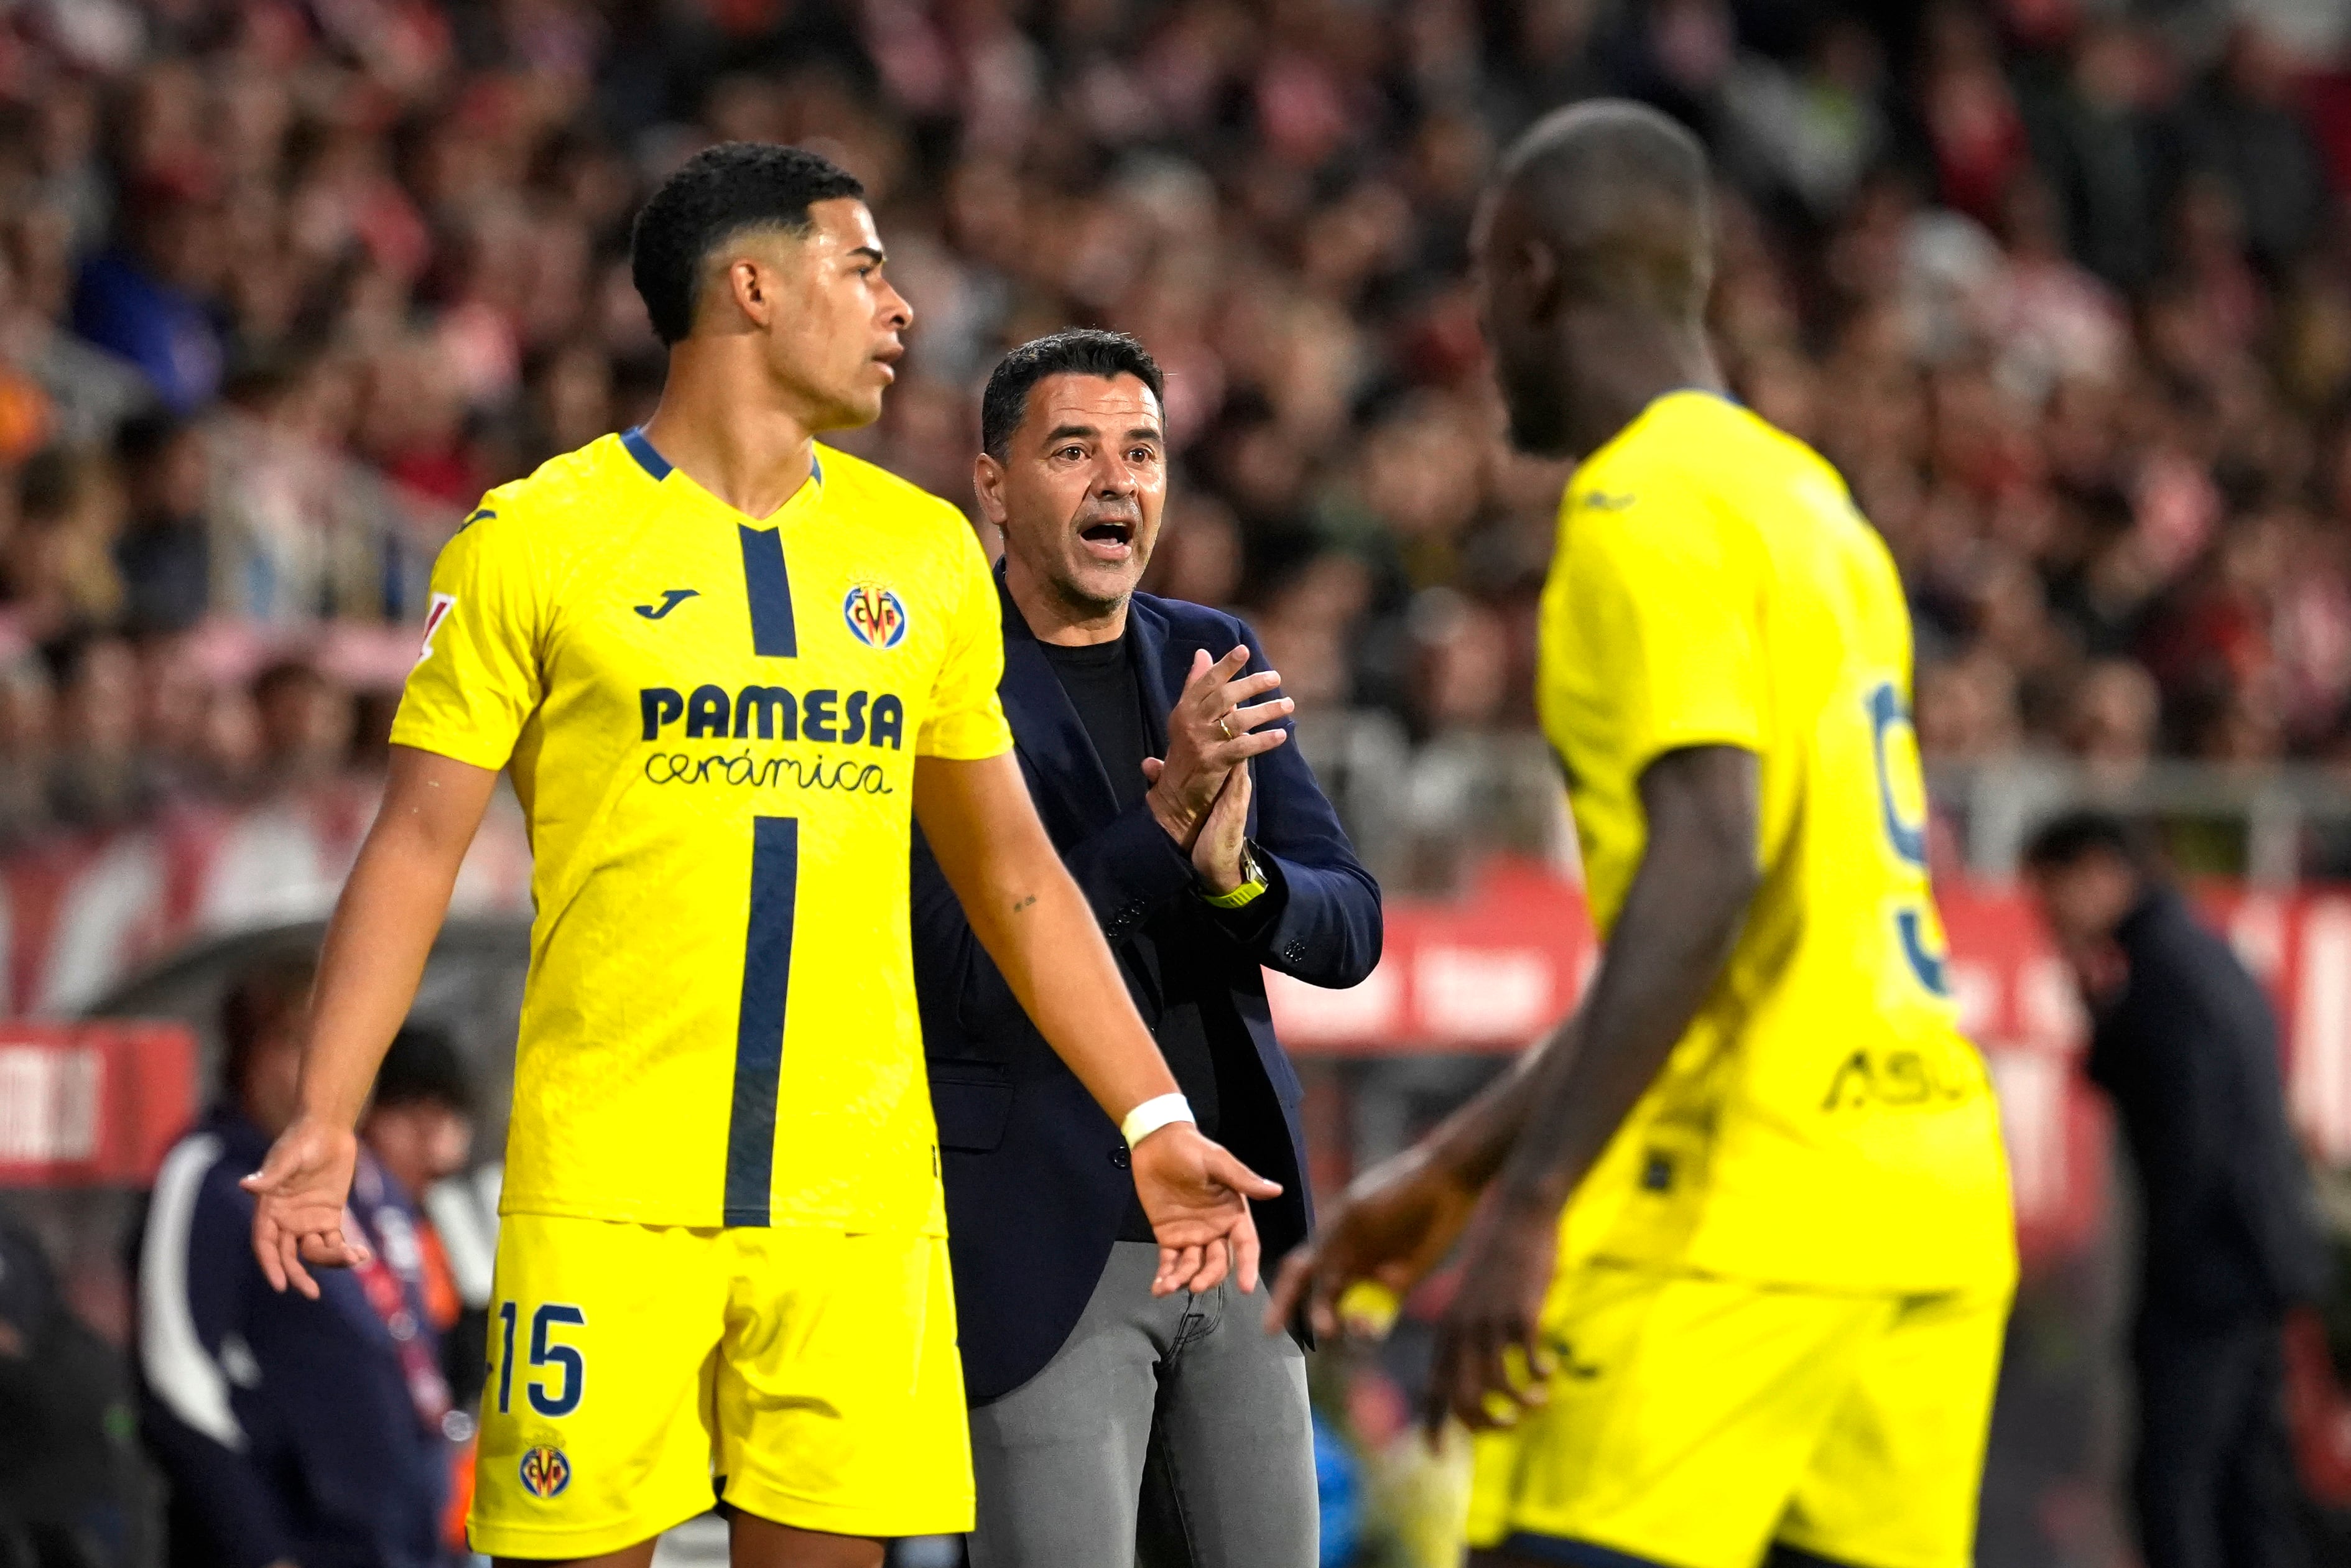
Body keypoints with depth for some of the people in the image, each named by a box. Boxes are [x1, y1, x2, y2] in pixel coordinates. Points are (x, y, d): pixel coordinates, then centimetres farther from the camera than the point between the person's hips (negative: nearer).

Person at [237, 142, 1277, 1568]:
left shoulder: (924, 552, 13)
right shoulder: (537, 541, 0)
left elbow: (1013, 876, 20)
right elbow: (417, 850, 0)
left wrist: (1155, 1123, 14)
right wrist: (324, 1124, -11)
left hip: (857, 1185, 4)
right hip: (605, 1191, -3)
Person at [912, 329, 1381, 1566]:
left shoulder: (1211, 664, 9)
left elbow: (1347, 932, 2)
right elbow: (978, 971, -19)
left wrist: (1233, 874, -20)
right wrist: (1167, 820, -29)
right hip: (1041, 1243, -6)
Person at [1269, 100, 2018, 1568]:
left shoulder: (1649, 508, -8)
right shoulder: (1809, 501, 21)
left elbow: (1707, 868, -21)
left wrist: (1531, 1197, -25)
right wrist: (1452, 1165, 29)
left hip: (1752, 1196, -9)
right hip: (1935, 1183, 9)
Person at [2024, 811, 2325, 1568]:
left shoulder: (2163, 967, -14)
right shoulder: (2204, 955, 16)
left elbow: (2191, 1134, -18)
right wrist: (2100, 1001, 10)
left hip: (2207, 1270, -10)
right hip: (2268, 1261, 10)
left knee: (2173, 1481, -9)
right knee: (2251, 1476, 11)